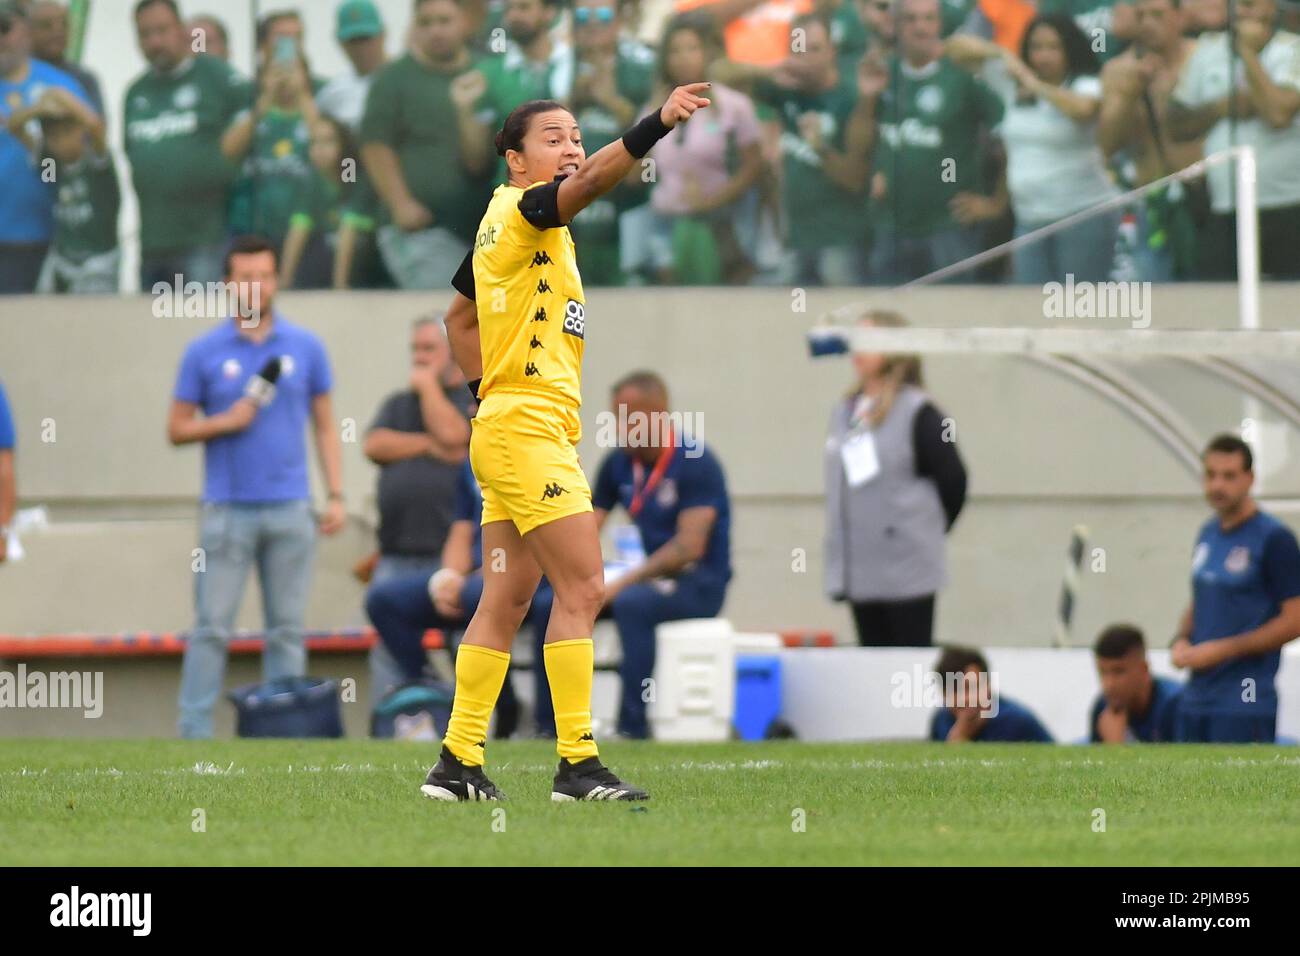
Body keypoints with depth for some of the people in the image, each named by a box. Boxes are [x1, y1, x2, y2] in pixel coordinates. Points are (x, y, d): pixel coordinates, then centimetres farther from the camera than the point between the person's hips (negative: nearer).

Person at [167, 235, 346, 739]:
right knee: (212, 627, -4)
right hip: (227, 509, -2)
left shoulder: (306, 347, 7)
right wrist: (225, 422, -12)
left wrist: (336, 496, 2)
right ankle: (193, 734, -3)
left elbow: (325, 426, 10)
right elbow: (177, 429, 6)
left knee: (287, 629, 4)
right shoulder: (203, 352, 3)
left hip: (290, 509, 2)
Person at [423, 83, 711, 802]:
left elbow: (459, 316, 30)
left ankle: (458, 763, 11)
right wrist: (657, 124, -43)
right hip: (529, 425, -10)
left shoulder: (502, 225, 18)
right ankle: (577, 764, -13)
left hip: (504, 427, 10)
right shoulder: (520, 213, -10)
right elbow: (587, 184, -30)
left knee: (506, 601, 10)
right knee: (582, 587, -11)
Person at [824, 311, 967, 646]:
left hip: (907, 570, -6)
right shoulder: (844, 412, 11)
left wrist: (930, 530, 4)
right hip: (860, 567, 6)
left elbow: (953, 479, -7)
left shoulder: (917, 413, -9)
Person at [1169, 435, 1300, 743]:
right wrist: (1182, 642, 3)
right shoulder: (1207, 534, 13)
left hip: (1245, 705, -7)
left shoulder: (1273, 539, -9)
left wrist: (1221, 650, -15)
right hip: (1197, 699, 8)